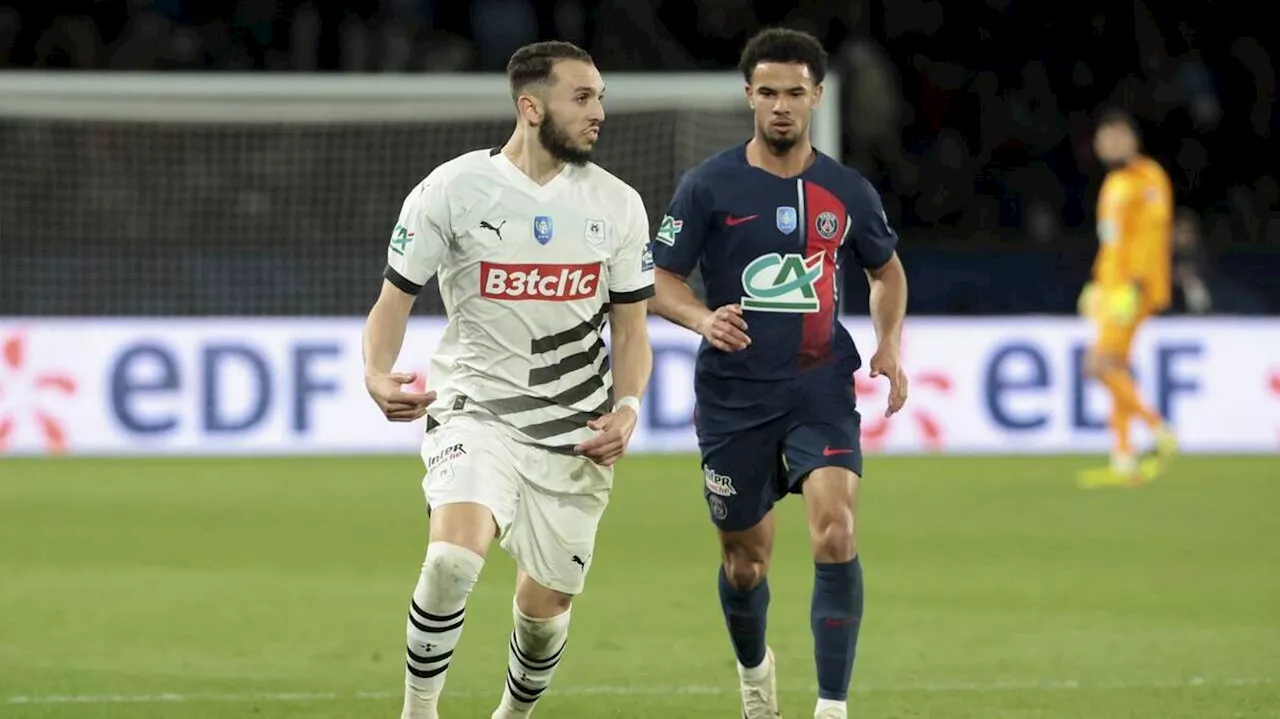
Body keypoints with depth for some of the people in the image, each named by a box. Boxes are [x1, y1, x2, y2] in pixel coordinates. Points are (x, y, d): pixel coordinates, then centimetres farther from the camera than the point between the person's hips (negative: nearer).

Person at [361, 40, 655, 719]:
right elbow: (394, 300, 0)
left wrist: (625, 409, -6)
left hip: (575, 433, 3)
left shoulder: (617, 204, 3)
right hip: (474, 411, -3)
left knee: (544, 606, 7)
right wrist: (378, 376, -20)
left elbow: (630, 327, 11)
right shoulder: (451, 190, -7)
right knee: (453, 555, -28)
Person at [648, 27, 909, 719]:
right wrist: (704, 320, -22)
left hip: (820, 388, 0)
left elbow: (886, 271, 21)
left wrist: (890, 343, 4)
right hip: (732, 396, 0)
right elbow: (659, 280, -2)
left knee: (836, 532, -22)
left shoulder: (847, 192, 3)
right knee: (745, 563, 11)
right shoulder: (707, 186, -4)